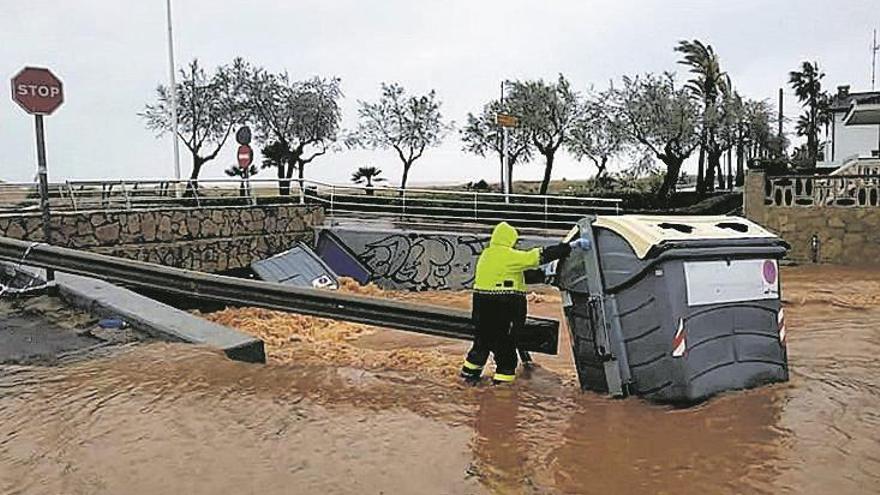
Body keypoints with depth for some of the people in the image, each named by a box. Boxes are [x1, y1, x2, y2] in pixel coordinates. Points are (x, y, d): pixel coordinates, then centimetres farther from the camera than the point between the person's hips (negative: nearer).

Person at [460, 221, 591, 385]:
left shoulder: (486, 255, 12)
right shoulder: (511, 256, -12)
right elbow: (540, 256, -15)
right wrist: (570, 246, -12)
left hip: (482, 304, 8)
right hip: (504, 307, -7)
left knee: (483, 339, 21)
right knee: (505, 344, 3)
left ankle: (470, 371, 30)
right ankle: (503, 378, 7)